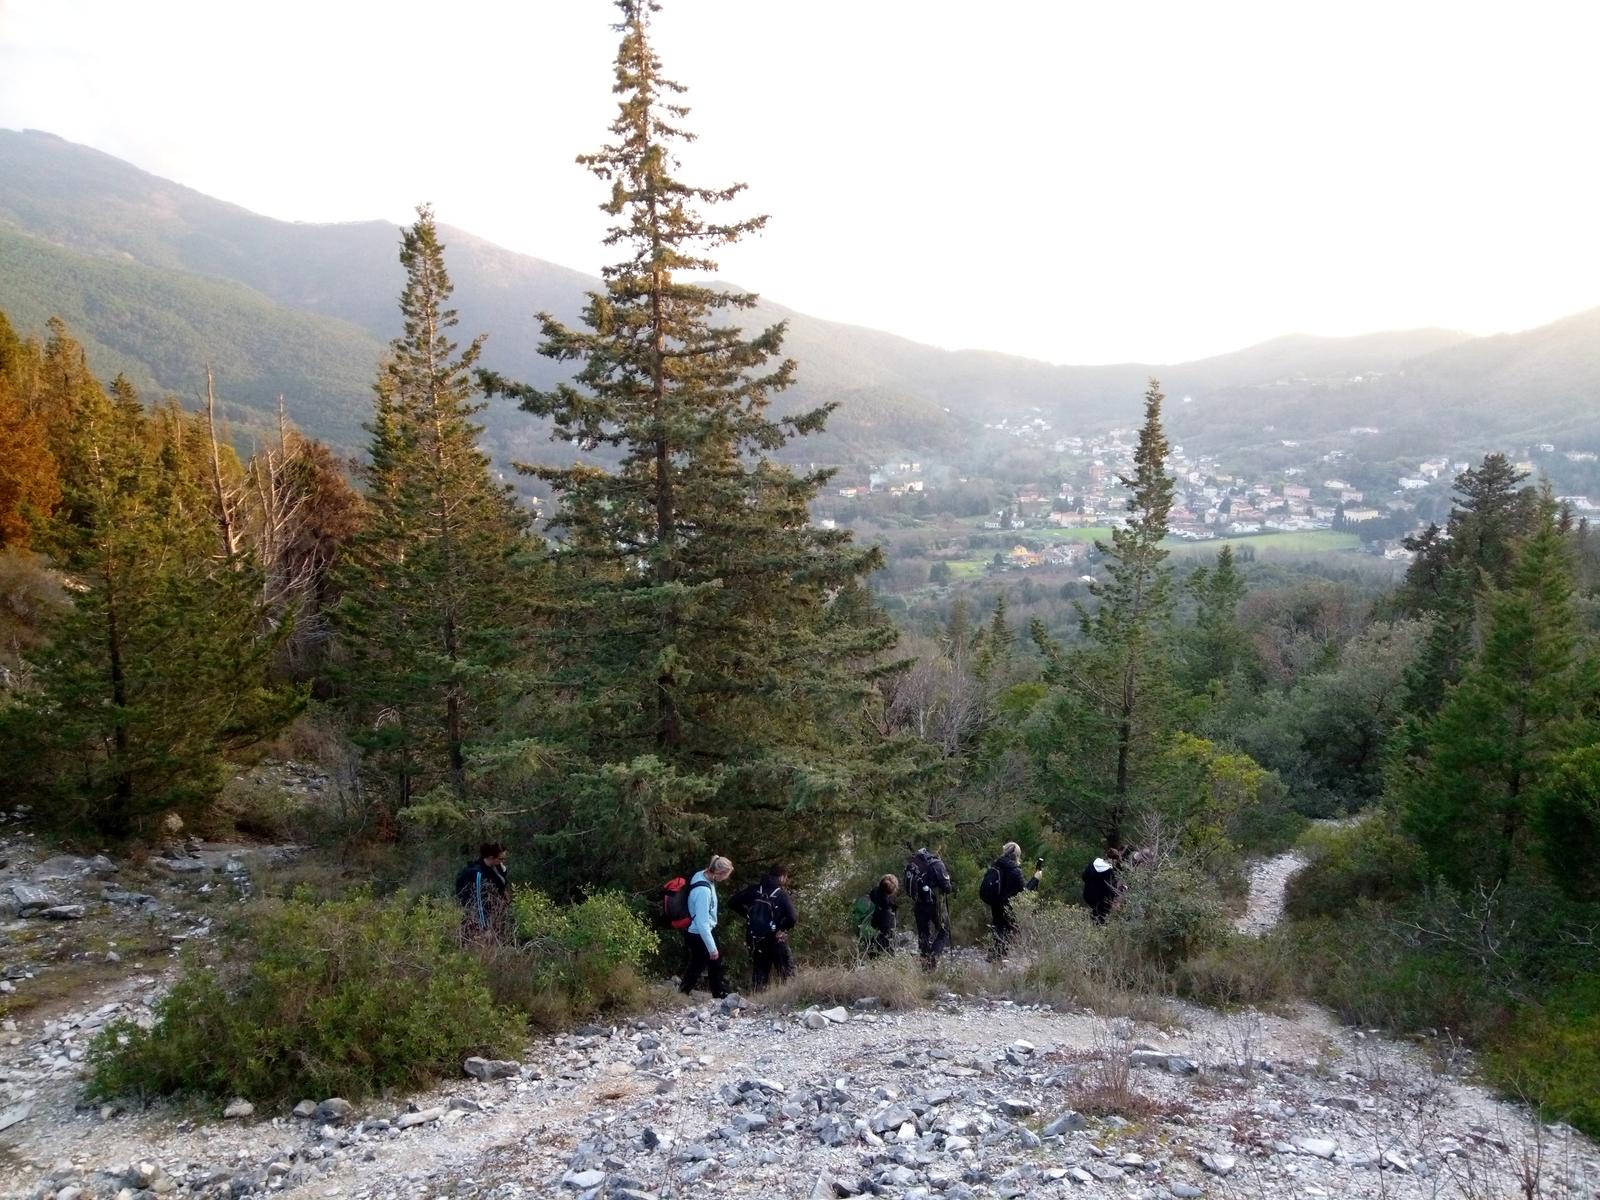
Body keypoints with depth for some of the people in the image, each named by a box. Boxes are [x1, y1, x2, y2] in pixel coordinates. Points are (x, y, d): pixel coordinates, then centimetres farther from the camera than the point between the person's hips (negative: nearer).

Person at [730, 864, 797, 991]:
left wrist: (748, 915, 7)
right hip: (775, 939, -4)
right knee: (787, 971, 10)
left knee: (759, 971, 16)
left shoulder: (754, 890, 0)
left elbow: (733, 902, 0)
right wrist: (782, 929, -6)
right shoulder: (781, 894, -12)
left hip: (755, 939, 4)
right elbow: (791, 918, -23)